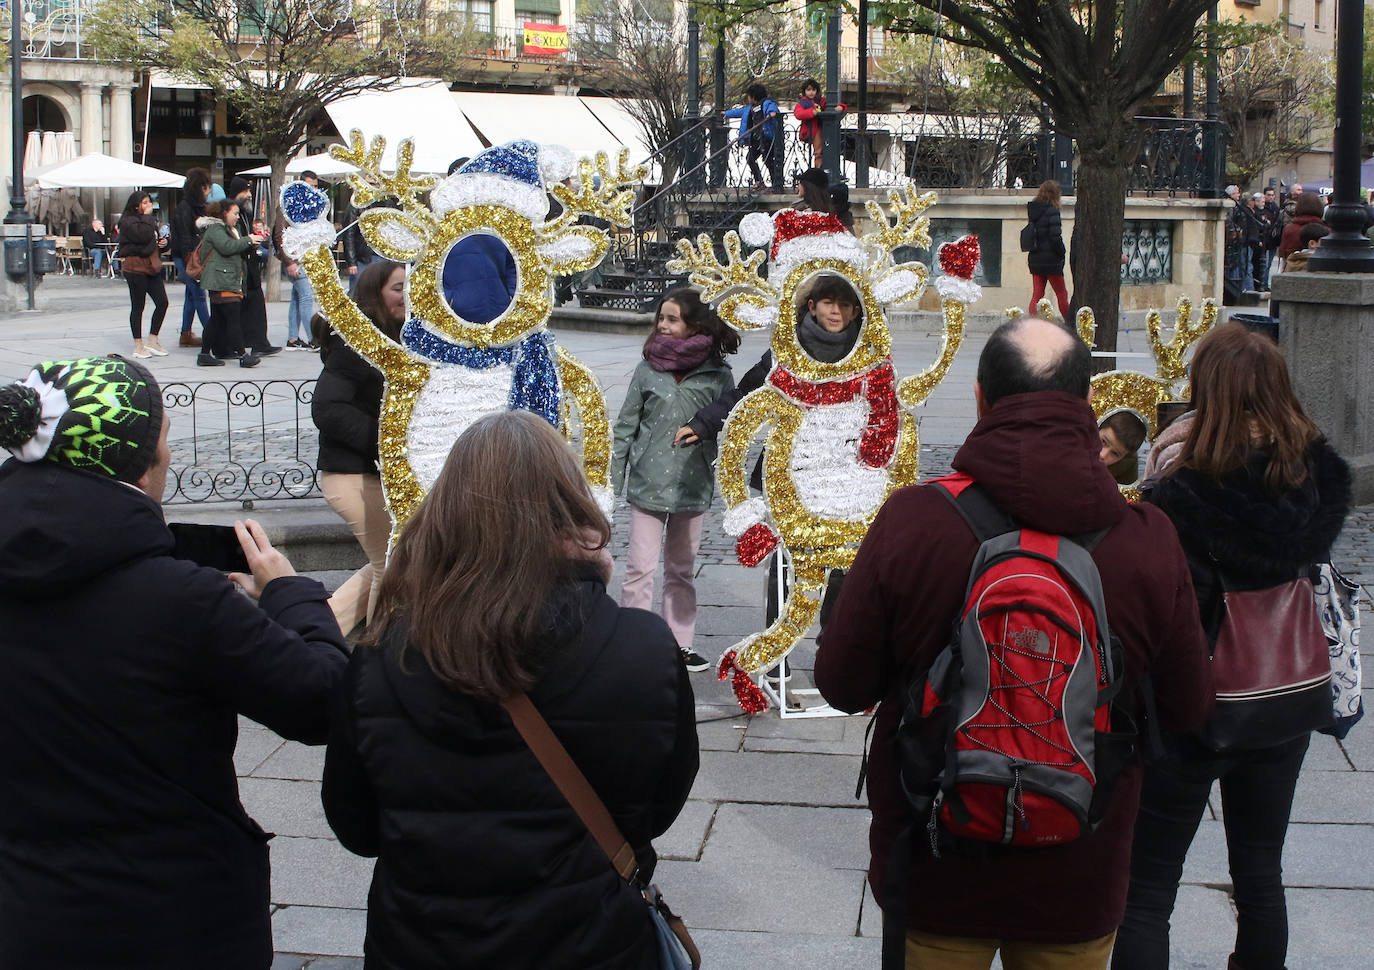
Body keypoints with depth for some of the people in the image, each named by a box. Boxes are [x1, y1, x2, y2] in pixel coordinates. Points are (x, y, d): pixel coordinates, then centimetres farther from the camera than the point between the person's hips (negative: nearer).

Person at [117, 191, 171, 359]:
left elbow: (155, 240, 28)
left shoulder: (149, 220, 19)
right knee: (138, 306, 0)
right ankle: (138, 345, 8)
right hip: (135, 267, -8)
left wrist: (163, 242, 5)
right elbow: (143, 235, -24)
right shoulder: (127, 221, -9)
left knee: (162, 303, 0)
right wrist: (147, 216, -14)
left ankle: (152, 340, 11)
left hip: (152, 267, 8)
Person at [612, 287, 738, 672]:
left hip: (693, 485, 1)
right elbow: (627, 422, 6)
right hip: (648, 481, -1)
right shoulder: (648, 368, 0)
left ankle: (679, 644, 22)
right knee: (640, 568, -1)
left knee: (682, 569, 13)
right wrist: (617, 471, 5)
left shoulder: (719, 374, -1)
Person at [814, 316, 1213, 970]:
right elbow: (1188, 710, -4)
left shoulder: (909, 518, -19)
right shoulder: (1147, 539, -15)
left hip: (935, 875, -1)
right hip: (1079, 888, 1)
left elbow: (842, 685, -10)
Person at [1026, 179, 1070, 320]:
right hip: (1051, 260, -6)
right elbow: (1055, 236, -17)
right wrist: (1062, 254, -5)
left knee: (1036, 295, 7)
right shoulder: (1051, 211, -14)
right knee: (1062, 295, 6)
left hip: (1035, 259, 6)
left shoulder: (1032, 210, 7)